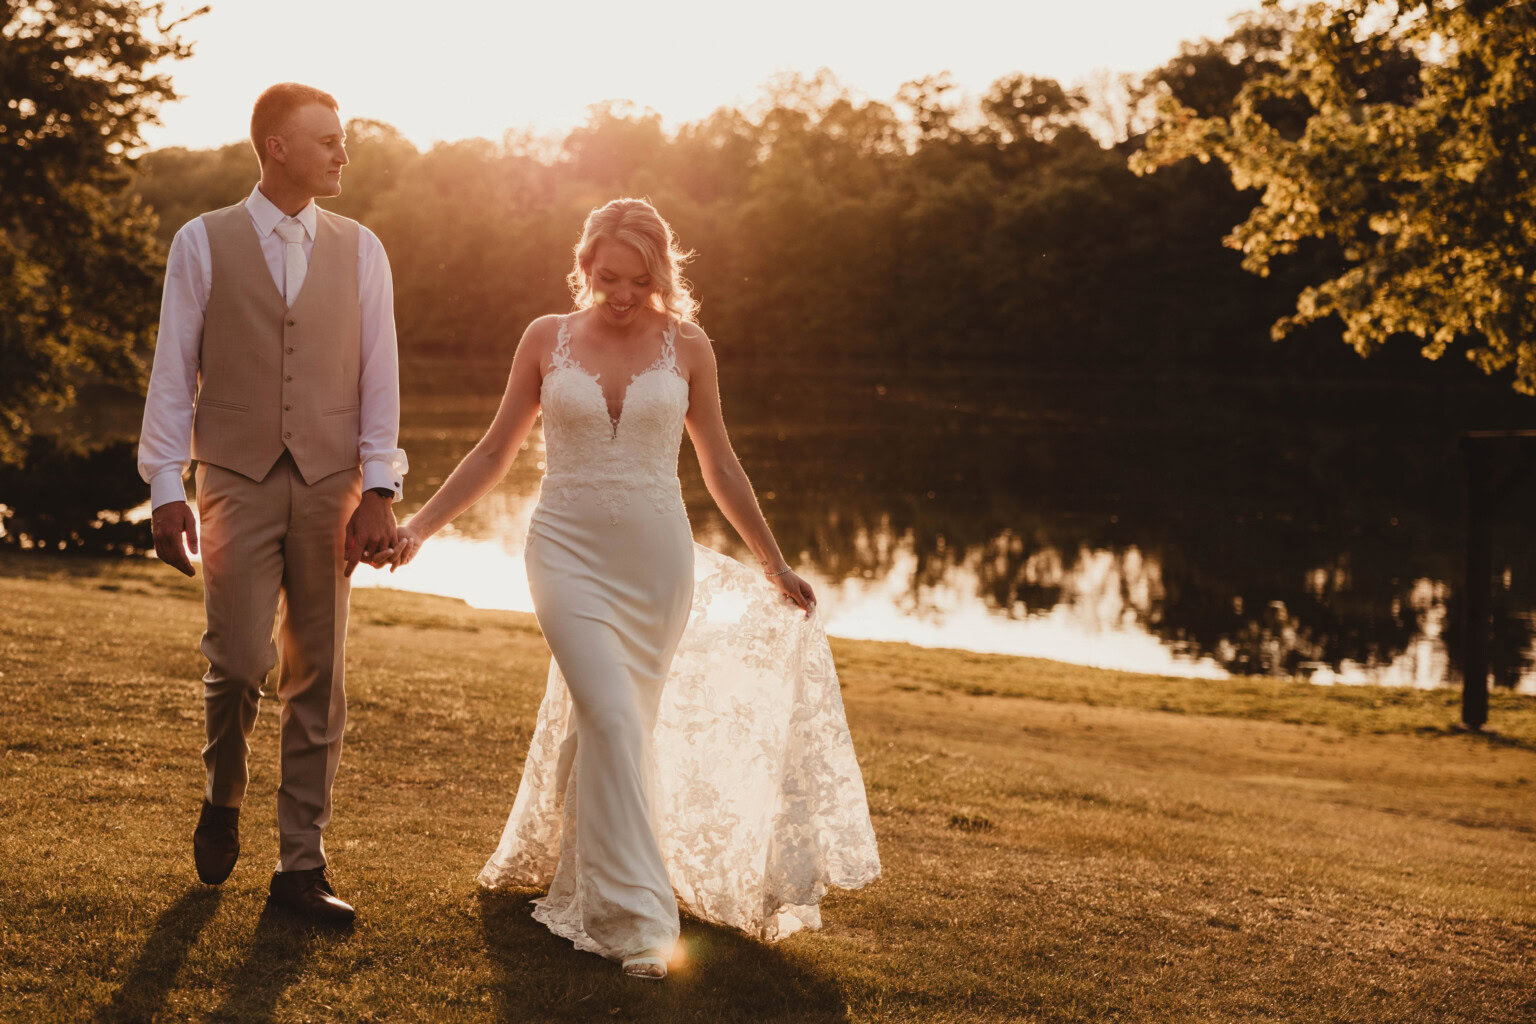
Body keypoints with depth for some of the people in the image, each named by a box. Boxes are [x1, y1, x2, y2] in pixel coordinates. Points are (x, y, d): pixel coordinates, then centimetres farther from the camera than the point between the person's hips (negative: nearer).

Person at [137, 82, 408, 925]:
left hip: (330, 487, 2)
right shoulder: (203, 244, 3)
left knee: (317, 680, 3)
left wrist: (378, 492, -2)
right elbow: (173, 372, 2)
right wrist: (165, 490, -3)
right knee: (238, 662, -9)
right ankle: (222, 795, 23)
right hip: (236, 482, -2)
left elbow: (379, 375, 6)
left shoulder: (360, 250, 8)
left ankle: (300, 863, 13)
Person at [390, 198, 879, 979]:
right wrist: (420, 525, 3)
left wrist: (773, 564, 15)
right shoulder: (546, 340, 2)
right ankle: (635, 919, -12)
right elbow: (495, 453, 10)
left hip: (657, 560, 2)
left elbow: (718, 465, 12)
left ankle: (559, 870, 33)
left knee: (615, 724, 10)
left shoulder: (686, 347, 3)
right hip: (569, 552, -2)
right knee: (611, 718, -17)